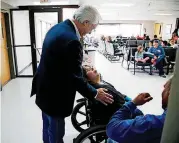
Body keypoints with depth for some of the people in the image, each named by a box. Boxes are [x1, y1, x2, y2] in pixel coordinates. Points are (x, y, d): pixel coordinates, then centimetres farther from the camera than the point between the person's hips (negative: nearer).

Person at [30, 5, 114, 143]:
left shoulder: (58, 27, 1)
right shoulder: (72, 41, -30)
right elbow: (76, 78, -25)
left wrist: (81, 67, 12)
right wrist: (95, 94, -11)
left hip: (45, 89, 10)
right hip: (54, 94, -10)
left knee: (48, 127, 29)